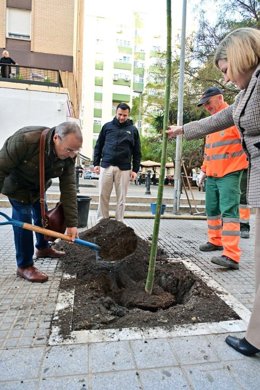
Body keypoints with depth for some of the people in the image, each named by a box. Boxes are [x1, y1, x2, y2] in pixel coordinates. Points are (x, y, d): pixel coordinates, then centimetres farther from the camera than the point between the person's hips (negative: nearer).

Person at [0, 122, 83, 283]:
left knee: (42, 215, 15)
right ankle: (24, 266, 3)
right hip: (17, 184, -5)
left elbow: (68, 188, -24)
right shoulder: (25, 140, -42)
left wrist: (72, 223, -26)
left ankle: (43, 248, 40)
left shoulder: (69, 155, -25)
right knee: (23, 218, -11)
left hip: (38, 185, 6)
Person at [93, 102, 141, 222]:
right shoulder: (107, 126, 9)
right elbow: (98, 146, 11)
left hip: (124, 169, -1)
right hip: (106, 166, 1)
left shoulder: (133, 130, 7)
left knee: (121, 198, 5)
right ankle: (102, 220, 18)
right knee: (103, 196, 6)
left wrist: (135, 170, 0)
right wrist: (96, 163, 3)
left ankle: (119, 222, 15)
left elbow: (137, 152, 7)